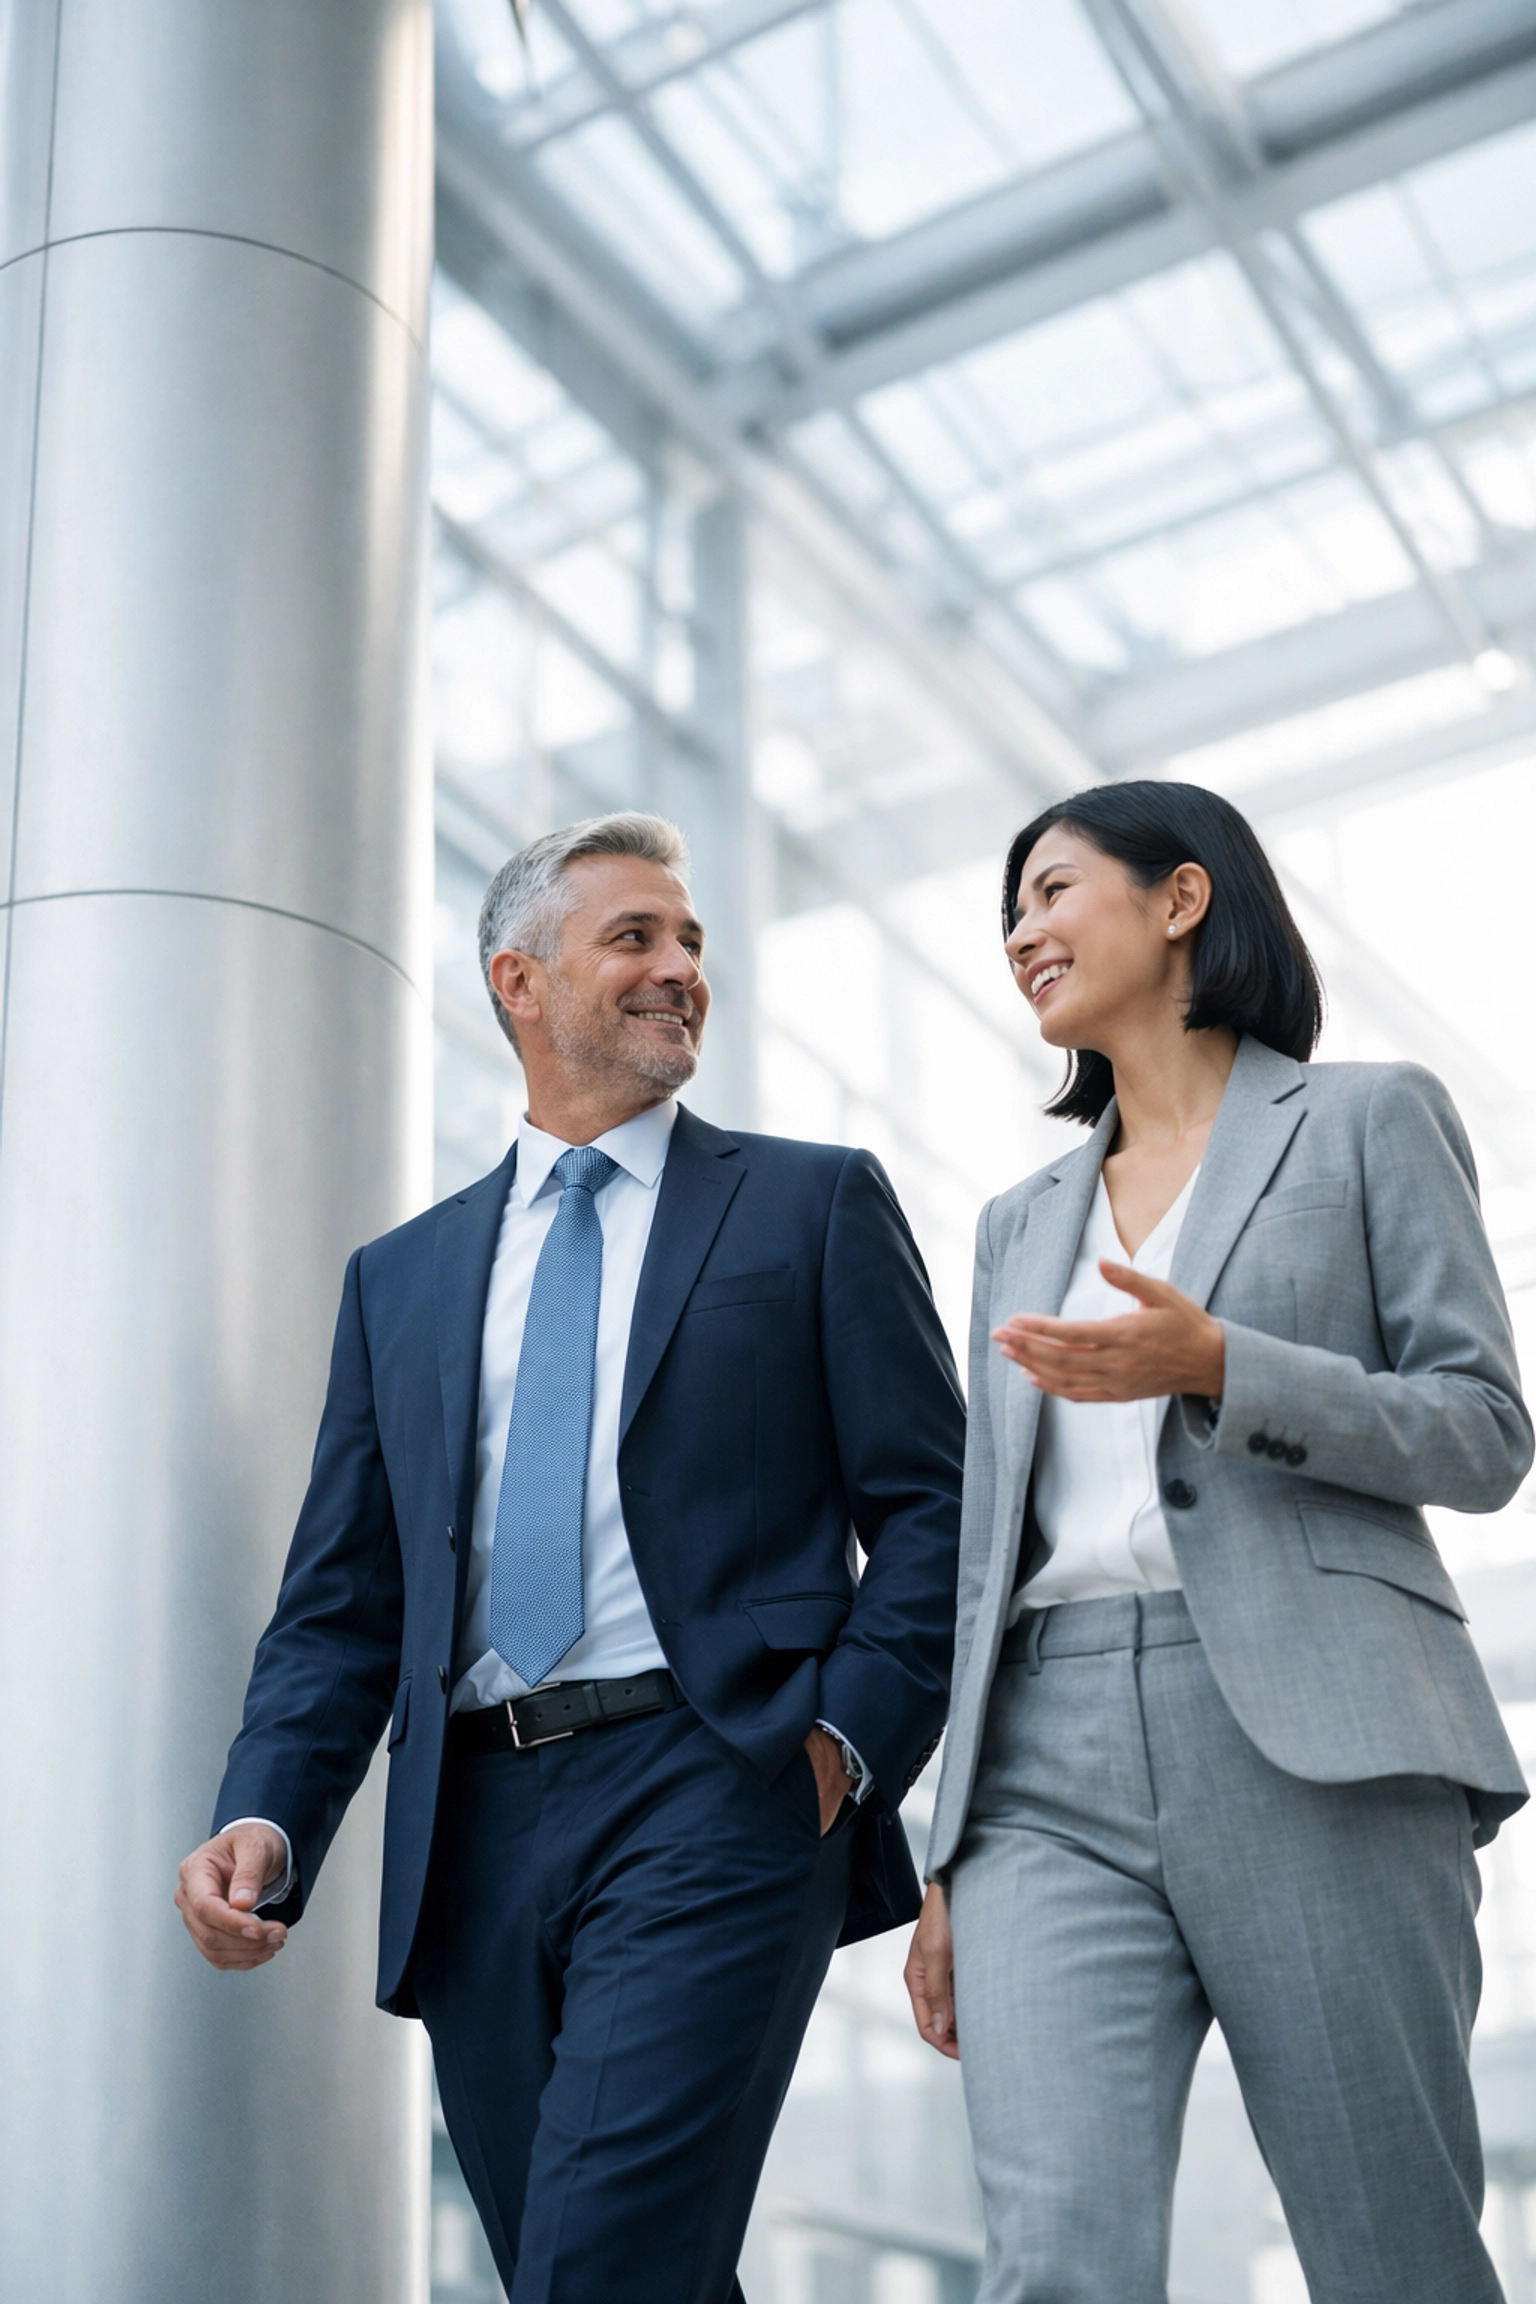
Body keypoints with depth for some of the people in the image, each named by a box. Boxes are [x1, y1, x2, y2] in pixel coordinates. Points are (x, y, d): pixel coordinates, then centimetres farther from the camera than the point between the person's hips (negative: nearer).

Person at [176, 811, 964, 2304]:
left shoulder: (815, 1204, 10)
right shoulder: (399, 1278, 18)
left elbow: (934, 1508, 4)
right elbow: (340, 1603, 14)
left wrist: (847, 1735, -10)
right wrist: (265, 1819, -2)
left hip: (715, 1799, -4)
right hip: (473, 1834, 4)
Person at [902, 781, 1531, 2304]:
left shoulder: (1366, 1121, 10)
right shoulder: (1024, 1222, 24)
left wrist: (1215, 1367, -14)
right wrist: (946, 1860, 16)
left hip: (1310, 1747, -3)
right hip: (1054, 1770, 4)